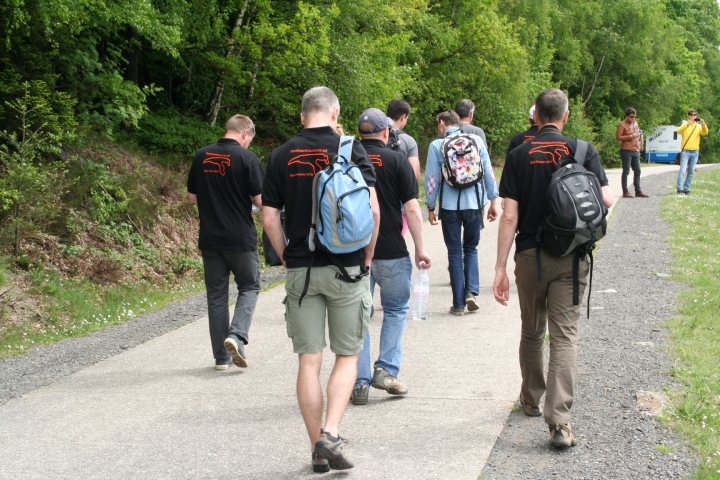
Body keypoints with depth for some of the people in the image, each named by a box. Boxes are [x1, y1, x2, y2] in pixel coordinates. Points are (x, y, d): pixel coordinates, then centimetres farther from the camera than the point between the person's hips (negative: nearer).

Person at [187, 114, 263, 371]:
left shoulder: (201, 156, 4)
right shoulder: (247, 158, -10)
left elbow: (192, 197, 10)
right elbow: (260, 200, -10)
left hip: (210, 238, 4)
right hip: (241, 237, -4)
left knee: (216, 294, 10)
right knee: (249, 286, 13)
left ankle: (222, 357, 12)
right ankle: (236, 335, -9)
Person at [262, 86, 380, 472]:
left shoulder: (281, 156, 3)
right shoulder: (351, 149, -3)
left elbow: (269, 219, 2)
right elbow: (372, 210, -10)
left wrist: (287, 258, 13)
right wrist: (367, 257, 3)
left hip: (300, 270, 2)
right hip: (346, 267, -2)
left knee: (308, 361, 6)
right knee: (347, 356, 10)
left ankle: (318, 451, 10)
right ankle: (330, 433, -7)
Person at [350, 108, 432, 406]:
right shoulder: (396, 160, -5)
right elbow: (411, 208, -9)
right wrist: (420, 249, -2)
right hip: (391, 252, -2)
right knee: (396, 310, 16)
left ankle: (360, 383, 8)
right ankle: (386, 370, 4)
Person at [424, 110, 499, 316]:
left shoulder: (436, 145, -3)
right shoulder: (476, 140, 3)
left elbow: (431, 179, -2)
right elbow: (488, 172, 3)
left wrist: (431, 207, 7)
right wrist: (493, 200, 9)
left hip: (449, 206, -2)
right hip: (474, 204, 2)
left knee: (455, 253, 8)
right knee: (471, 249, 18)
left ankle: (459, 303, 8)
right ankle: (471, 291, -1)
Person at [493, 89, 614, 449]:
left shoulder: (519, 156, -3)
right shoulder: (583, 151, -3)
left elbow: (509, 216, -7)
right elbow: (606, 199, -8)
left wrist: (500, 267, -5)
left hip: (530, 254, 1)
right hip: (571, 257, -1)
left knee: (532, 332, 19)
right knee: (564, 335, -3)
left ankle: (531, 400, 37)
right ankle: (559, 422, -13)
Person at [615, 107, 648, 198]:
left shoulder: (635, 123, 16)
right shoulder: (622, 125, -6)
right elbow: (618, 137, -11)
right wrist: (630, 137, -17)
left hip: (636, 151, 8)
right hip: (626, 150, -8)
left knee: (637, 171, 8)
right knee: (626, 171, -4)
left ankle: (638, 191, 14)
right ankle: (625, 192, -2)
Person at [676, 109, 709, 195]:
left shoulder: (699, 126, 8)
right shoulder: (685, 125, 2)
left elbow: (705, 133, -9)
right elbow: (679, 131, -18)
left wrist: (704, 125, -28)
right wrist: (688, 124, -31)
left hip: (695, 152, 3)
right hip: (685, 151, -3)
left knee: (691, 172, 5)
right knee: (682, 170, -12)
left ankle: (686, 189, 12)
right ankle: (680, 189, -15)